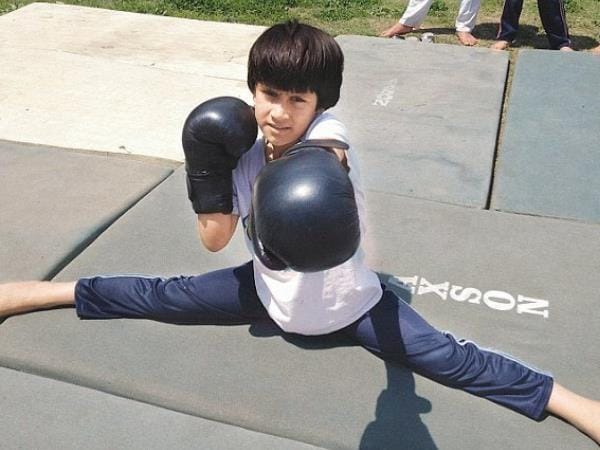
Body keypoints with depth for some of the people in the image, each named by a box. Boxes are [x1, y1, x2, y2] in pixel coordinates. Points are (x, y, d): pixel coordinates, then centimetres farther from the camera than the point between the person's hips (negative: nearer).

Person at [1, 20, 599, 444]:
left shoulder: (326, 133, -24)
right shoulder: (244, 153, -8)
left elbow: (329, 152, -51)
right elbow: (214, 241, -7)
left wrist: (319, 167, -73)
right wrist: (210, 176, -19)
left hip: (348, 303, -3)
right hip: (271, 292, 4)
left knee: (447, 357, -18)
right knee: (165, 297, 1)